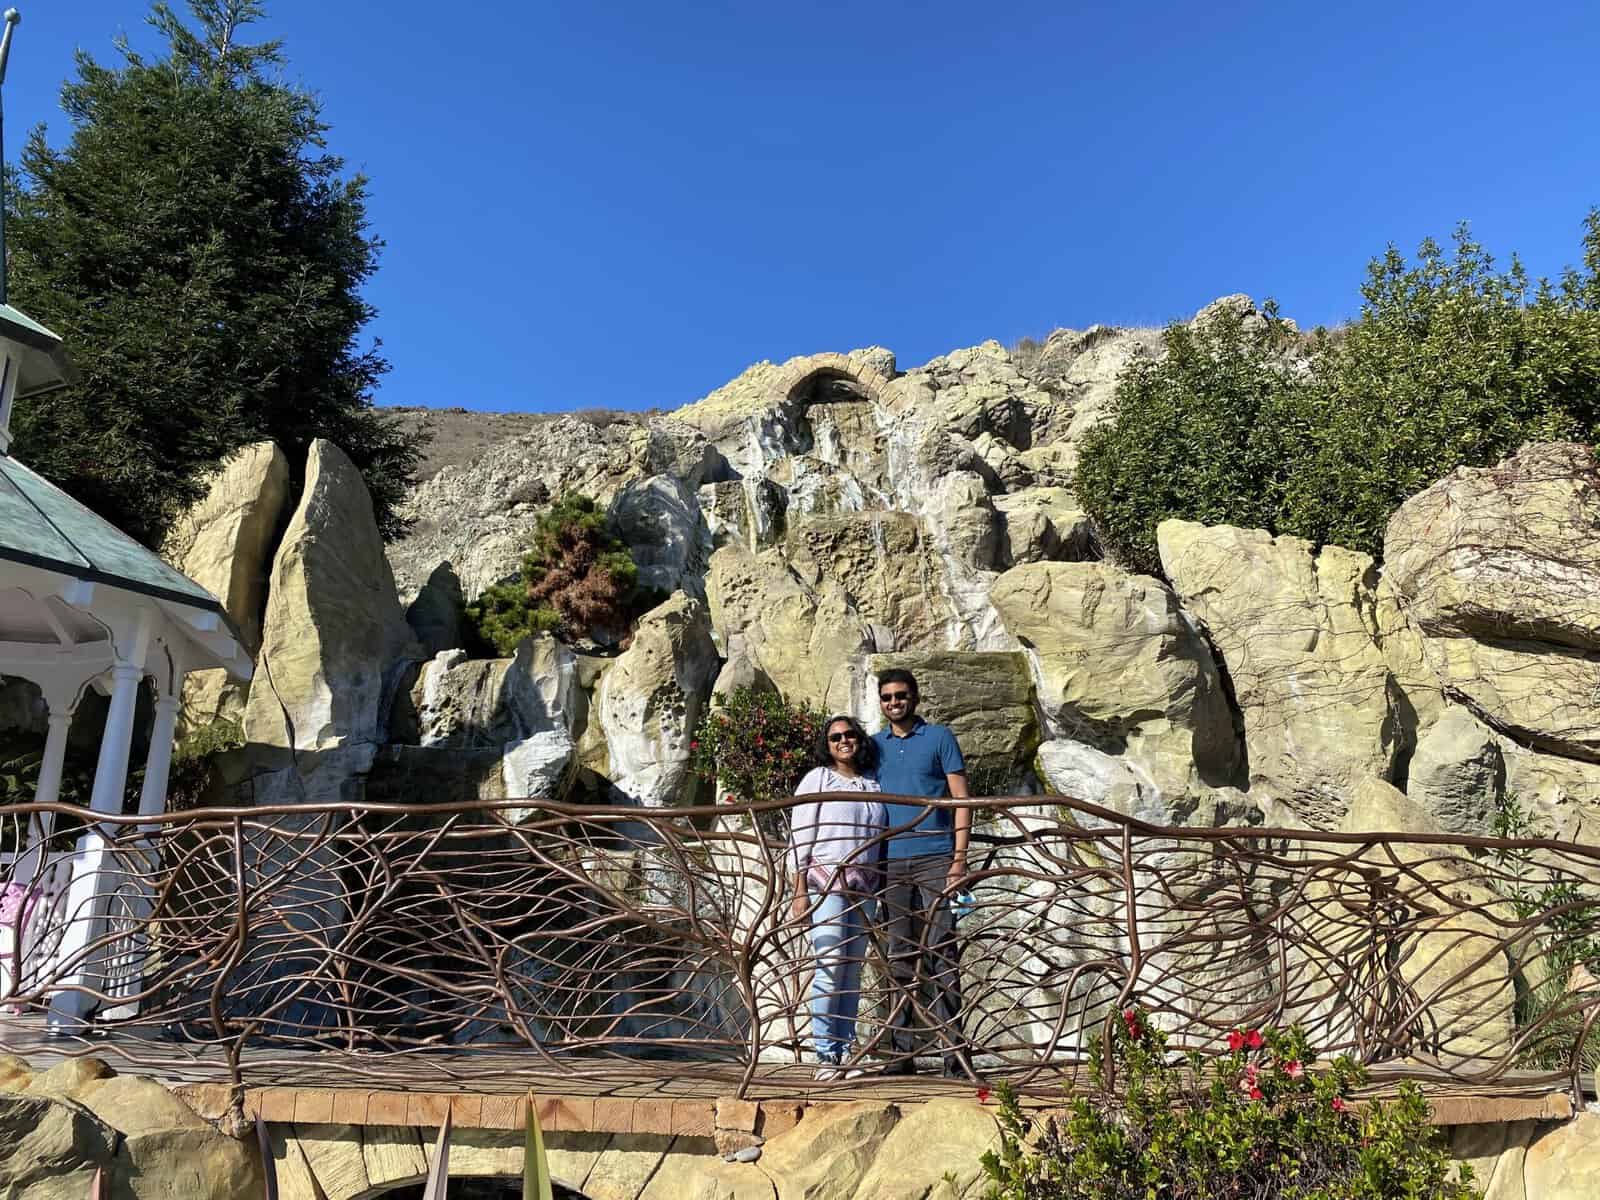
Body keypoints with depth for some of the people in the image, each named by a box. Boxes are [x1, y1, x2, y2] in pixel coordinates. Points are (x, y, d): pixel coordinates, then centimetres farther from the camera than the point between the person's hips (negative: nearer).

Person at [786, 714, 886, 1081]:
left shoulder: (872, 784, 16)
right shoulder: (817, 779, 5)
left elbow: (880, 838, 18)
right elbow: (800, 837, 0)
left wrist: (881, 889, 11)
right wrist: (800, 891, -7)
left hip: (863, 887, 4)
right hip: (825, 882, -4)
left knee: (853, 971, 4)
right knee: (831, 965, -13)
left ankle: (845, 1052, 9)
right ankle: (825, 1055, -6)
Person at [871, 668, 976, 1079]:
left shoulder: (939, 738, 4)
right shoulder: (875, 745, 14)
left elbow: (961, 799, 0)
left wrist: (959, 858, -9)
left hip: (935, 859, -3)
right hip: (891, 863, 3)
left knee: (941, 954, -5)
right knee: (899, 957, 6)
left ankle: (954, 1051, -1)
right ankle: (901, 1052, 12)